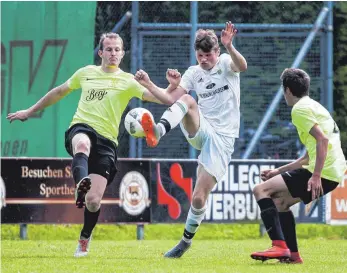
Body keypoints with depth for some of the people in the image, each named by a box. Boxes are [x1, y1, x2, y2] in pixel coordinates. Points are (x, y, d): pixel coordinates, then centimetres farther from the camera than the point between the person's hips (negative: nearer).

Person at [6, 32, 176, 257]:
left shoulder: (127, 81, 6)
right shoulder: (86, 73, 15)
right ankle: (81, 184, -68)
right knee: (83, 144, -41)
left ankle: (85, 239, 21)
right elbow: (60, 92, 29)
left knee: (93, 201, -8)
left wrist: (173, 86, -29)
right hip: (80, 129, 1)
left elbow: (158, 97, -7)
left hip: (106, 141, -1)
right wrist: (30, 112, 35)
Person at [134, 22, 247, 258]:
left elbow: (242, 66, -27)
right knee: (187, 100, -30)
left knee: (199, 197, -10)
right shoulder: (194, 73, 8)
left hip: (223, 138, -3)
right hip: (200, 130, 3)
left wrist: (229, 47, -47)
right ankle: (157, 131, -54)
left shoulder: (226, 62, -2)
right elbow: (171, 100, 2)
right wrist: (149, 85, -13)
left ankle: (187, 240, 12)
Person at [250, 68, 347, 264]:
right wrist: (279, 171, 29)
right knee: (281, 201, 24)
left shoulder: (300, 109, -7)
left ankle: (279, 246, -21)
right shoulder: (314, 106, 25)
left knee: (261, 190, -9)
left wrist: (316, 176, -26)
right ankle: (292, 254, 20)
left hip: (323, 172, -10)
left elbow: (322, 140, -21)